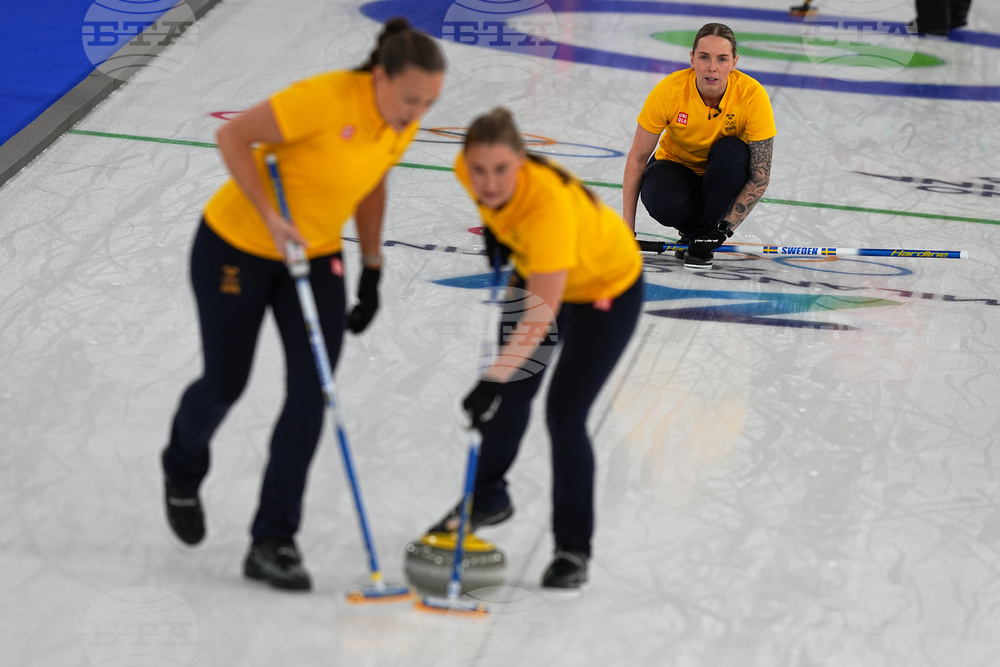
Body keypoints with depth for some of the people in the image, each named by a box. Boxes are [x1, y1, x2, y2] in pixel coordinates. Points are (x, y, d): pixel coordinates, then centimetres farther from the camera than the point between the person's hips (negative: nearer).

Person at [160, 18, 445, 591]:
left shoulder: (403, 125, -9)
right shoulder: (326, 99, -31)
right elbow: (233, 137, -23)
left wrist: (372, 272, 9)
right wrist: (270, 216, -28)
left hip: (316, 258, 5)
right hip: (236, 247, -5)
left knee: (312, 395, -6)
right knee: (226, 384, 9)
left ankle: (273, 542, 3)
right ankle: (183, 470, 44)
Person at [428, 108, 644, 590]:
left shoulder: (548, 202, -44)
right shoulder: (470, 170, -26)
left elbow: (542, 312, -47)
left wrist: (493, 380, -51)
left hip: (606, 288, -6)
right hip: (535, 271, 6)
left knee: (564, 414, -11)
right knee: (512, 393, 14)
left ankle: (573, 549, 4)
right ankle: (488, 498, 38)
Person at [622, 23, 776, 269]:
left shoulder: (753, 96, -27)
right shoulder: (669, 91, -25)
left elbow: (761, 175, -23)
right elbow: (637, 158, -15)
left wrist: (725, 228, -31)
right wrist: (627, 227, -18)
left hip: (724, 177, 1)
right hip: (678, 167, 0)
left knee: (732, 151, -33)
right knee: (660, 200, -34)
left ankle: (701, 233, -13)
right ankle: (692, 229, 2)